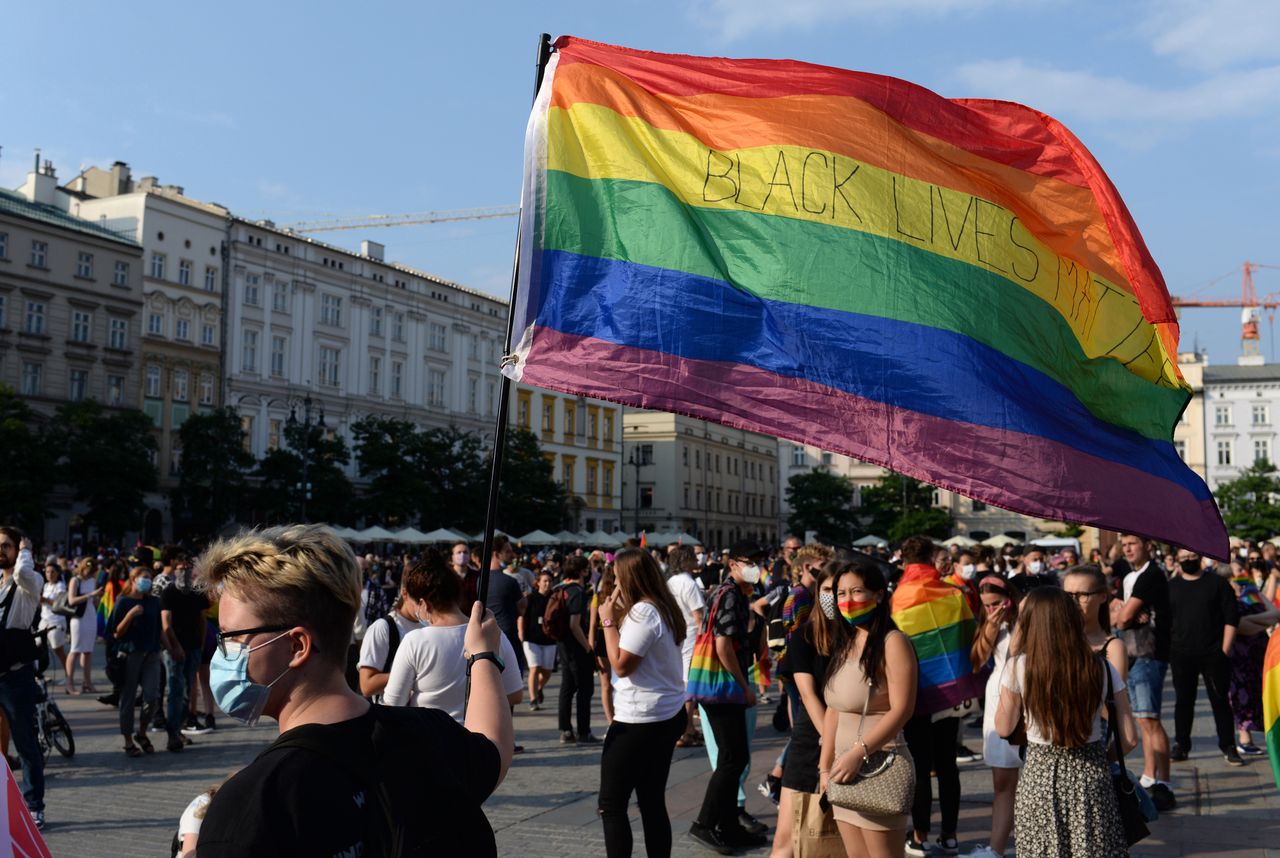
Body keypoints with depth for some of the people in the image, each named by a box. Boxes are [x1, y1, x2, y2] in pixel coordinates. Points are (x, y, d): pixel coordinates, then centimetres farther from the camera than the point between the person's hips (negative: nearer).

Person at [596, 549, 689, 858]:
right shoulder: (663, 608, 10)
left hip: (640, 721, -9)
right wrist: (619, 617, 7)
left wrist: (609, 621, -11)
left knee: (612, 804, 0)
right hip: (668, 715, 9)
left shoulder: (642, 612, -18)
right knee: (653, 803, 14)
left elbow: (621, 665, -19)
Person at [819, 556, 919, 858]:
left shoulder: (892, 642, -10)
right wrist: (825, 767, 10)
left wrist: (859, 753, -23)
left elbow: (901, 709, -17)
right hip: (845, 769, 7)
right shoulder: (844, 644, 14)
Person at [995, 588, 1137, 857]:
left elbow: (1003, 728, 2)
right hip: (1092, 776, 1)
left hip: (1039, 777, -1)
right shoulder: (1103, 668, -7)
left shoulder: (1018, 667, -12)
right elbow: (1130, 740, -5)